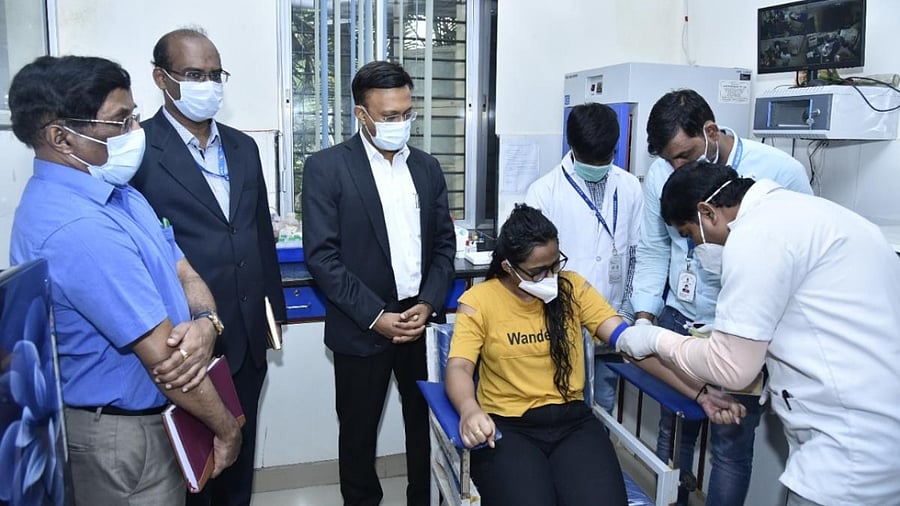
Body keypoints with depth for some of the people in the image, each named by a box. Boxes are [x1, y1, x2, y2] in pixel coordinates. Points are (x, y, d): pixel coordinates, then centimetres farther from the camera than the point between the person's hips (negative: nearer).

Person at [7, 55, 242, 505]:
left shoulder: (115, 191, 1)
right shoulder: (78, 229, -30)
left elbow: (183, 272, 3)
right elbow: (161, 356, -27)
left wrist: (205, 324, -19)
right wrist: (228, 429, -15)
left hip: (152, 414, 9)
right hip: (123, 434, -9)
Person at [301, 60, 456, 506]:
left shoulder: (427, 166, 7)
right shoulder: (326, 167, -7)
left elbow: (444, 244, 8)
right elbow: (322, 255, -12)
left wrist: (428, 305, -6)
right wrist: (376, 316, -15)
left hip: (422, 321, 4)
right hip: (363, 328, -3)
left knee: (426, 423, 13)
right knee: (359, 430, 12)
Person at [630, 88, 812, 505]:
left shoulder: (782, 172, -15)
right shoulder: (661, 174, -5)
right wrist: (645, 316, -3)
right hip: (678, 321, 3)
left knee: (730, 444, 5)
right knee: (672, 428, 15)